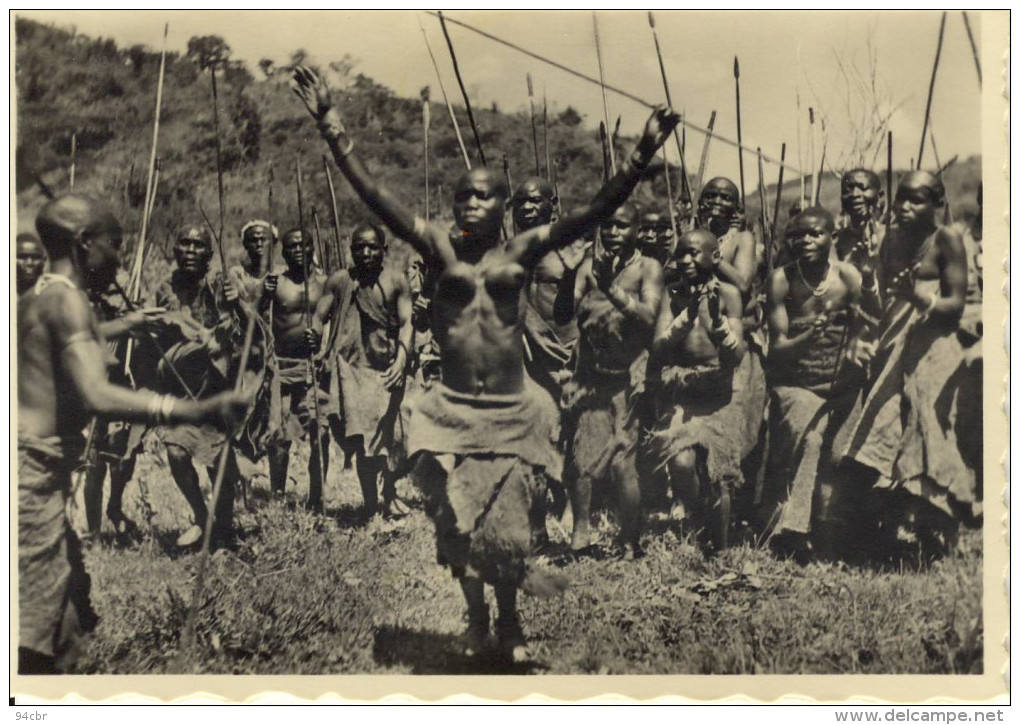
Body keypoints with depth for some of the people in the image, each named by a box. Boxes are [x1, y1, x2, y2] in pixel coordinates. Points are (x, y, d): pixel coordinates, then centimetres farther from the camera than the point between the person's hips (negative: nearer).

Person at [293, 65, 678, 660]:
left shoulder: (524, 250, 0)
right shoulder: (439, 246, 1)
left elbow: (599, 209, -8)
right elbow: (373, 193, -5)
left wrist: (644, 153, -19)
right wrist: (330, 124, -13)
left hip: (511, 412, -1)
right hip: (453, 411, 1)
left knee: (509, 525, 7)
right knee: (458, 522, 7)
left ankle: (510, 621, 34)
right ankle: (476, 620, 34)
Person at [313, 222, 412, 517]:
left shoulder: (396, 280, 3)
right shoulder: (339, 280, 6)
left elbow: (406, 323, -3)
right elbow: (319, 318, 6)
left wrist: (402, 359, -19)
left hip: (387, 368, 0)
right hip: (351, 366, 0)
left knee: (388, 433, 0)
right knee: (361, 439, -3)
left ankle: (389, 497, 20)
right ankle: (370, 505, 5)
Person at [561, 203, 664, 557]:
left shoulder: (647, 268, 1)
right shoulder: (589, 265, 9)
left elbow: (648, 316, -13)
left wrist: (613, 289, -24)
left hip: (628, 377, -3)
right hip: (588, 375, 3)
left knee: (623, 461, -7)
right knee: (579, 458, 1)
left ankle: (631, 543, 5)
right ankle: (580, 534, 17)